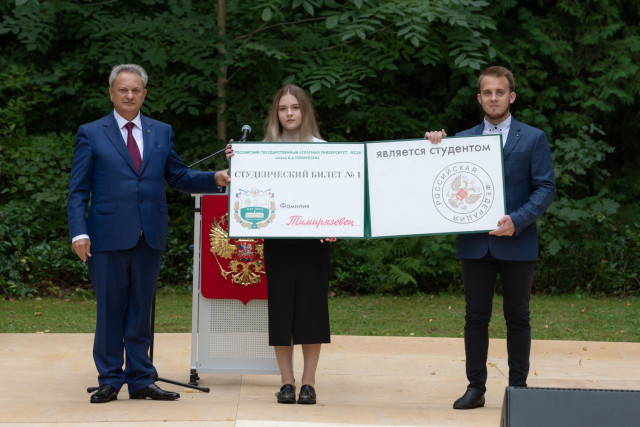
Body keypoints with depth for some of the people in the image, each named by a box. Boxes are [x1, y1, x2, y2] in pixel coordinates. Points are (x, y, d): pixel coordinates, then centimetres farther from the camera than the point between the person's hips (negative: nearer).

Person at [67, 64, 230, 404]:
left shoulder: (162, 132, 14)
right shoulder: (91, 134, 3)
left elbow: (178, 177, 15)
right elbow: (78, 191, 0)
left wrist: (215, 179, -1)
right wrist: (79, 232, -11)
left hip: (149, 237, 3)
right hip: (108, 236, -3)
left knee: (141, 309, 9)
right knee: (110, 310, 3)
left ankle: (141, 380, 15)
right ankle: (110, 380, 13)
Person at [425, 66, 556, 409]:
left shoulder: (533, 138, 3)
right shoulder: (462, 139, 10)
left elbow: (546, 187, -2)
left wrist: (518, 220, -15)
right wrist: (438, 152, -6)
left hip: (516, 242, -2)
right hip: (475, 242, 2)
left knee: (517, 318, 6)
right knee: (476, 317, 5)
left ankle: (518, 387, 13)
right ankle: (476, 387, 12)